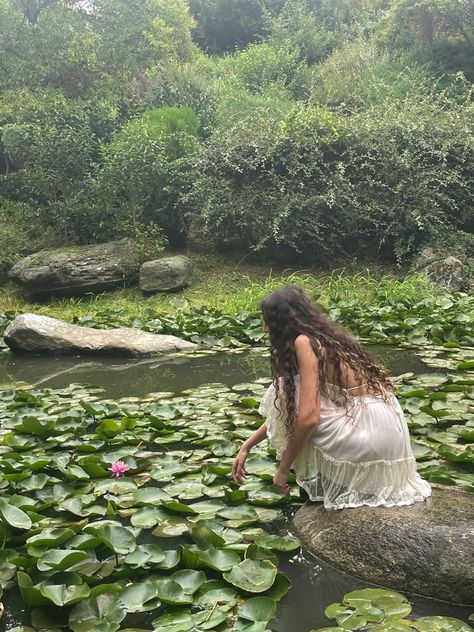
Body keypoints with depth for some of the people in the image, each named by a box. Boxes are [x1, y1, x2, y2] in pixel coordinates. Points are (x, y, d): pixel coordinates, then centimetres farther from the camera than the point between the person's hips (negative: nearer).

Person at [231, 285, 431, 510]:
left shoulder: (304, 342, -14)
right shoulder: (323, 336, 13)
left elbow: (308, 417, -21)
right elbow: (282, 406, 21)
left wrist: (283, 469, -7)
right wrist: (246, 447, 24)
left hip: (370, 430, -9)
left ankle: (319, 484, 9)